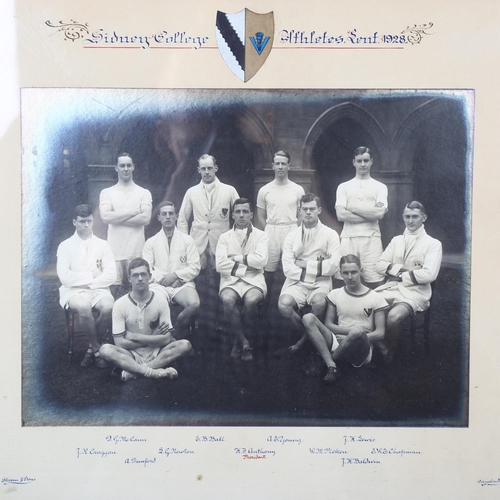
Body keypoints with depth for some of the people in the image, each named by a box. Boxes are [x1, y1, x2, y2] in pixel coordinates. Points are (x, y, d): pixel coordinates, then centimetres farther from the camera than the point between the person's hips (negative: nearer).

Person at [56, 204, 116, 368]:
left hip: (98, 289, 2)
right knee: (83, 306, -35)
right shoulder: (65, 246, 5)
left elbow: (111, 276, -1)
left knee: (108, 306, -31)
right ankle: (97, 348, -12)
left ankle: (91, 347, -6)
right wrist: (92, 274, -5)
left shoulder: (102, 245, 9)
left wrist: (84, 281, -7)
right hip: (73, 291, -1)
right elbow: (65, 277, -8)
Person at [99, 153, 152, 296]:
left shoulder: (144, 193, 9)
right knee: (116, 290, -2)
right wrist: (133, 211, -5)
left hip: (136, 251, 0)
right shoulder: (107, 193, 9)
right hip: (114, 251, 0)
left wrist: (117, 218, -6)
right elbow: (105, 217, -8)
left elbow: (146, 218, -6)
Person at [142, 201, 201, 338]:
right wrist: (163, 278, -10)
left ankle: (178, 334, -5)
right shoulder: (151, 242, 15)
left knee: (194, 304, -33)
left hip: (182, 283, 0)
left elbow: (195, 267, 4)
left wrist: (175, 275, -10)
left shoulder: (187, 240, 13)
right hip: (159, 284, 0)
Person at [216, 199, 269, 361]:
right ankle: (244, 342, -14)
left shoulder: (261, 236, 11)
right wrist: (246, 264, -5)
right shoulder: (224, 237, 14)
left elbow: (260, 260, -8)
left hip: (253, 280, -1)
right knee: (227, 300, -32)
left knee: (251, 300, -33)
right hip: (230, 280, 1)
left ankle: (239, 341, -7)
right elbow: (220, 264, -3)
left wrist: (237, 258, -3)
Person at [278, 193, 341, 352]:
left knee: (319, 302, -34)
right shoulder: (292, 236, 10)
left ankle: (305, 338, -3)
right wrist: (317, 266, -8)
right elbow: (287, 268, -2)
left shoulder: (330, 234, 6)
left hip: (320, 283, -1)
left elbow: (333, 265, -7)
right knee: (283, 304, -27)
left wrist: (305, 264, -7)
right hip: (297, 282, 2)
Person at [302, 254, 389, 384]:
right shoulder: (335, 294, 11)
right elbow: (328, 324, 7)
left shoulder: (375, 298, 3)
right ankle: (331, 366, -28)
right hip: (336, 342, 3)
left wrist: (357, 336, -16)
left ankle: (327, 361, -13)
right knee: (308, 318, -20)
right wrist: (350, 331, -11)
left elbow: (380, 333, 1)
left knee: (357, 332, -39)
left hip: (361, 350, -2)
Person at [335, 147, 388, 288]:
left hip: (371, 238, 0)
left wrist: (352, 208, -1)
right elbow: (340, 215, -2)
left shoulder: (380, 187, 13)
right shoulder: (344, 187, 13)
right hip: (348, 238, 0)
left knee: (375, 283, -4)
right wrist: (370, 215, -5)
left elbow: (380, 213, -6)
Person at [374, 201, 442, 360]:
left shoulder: (433, 244, 3)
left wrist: (400, 276, -6)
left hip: (415, 292, -4)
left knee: (393, 316, -34)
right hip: (391, 288, 5)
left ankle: (389, 353, -5)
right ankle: (378, 347, -5)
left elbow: (429, 274, -11)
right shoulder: (396, 240, 19)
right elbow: (380, 265, 9)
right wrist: (403, 268, -7)